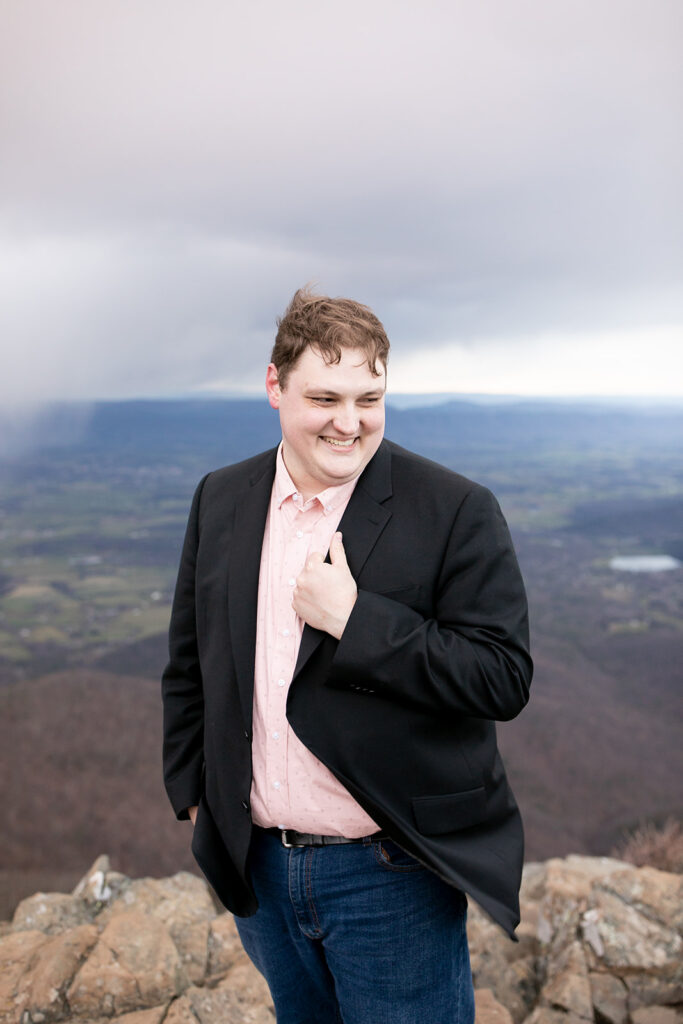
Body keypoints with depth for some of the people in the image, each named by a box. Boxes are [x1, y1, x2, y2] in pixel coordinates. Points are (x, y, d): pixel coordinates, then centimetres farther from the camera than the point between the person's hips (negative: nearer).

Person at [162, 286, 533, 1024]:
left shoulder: (455, 511, -15)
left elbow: (505, 679, -18)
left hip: (394, 879, -4)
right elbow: (189, 663, 9)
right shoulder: (219, 501, 0)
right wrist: (193, 793, 7)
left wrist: (354, 619, -25)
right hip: (257, 866, 5)